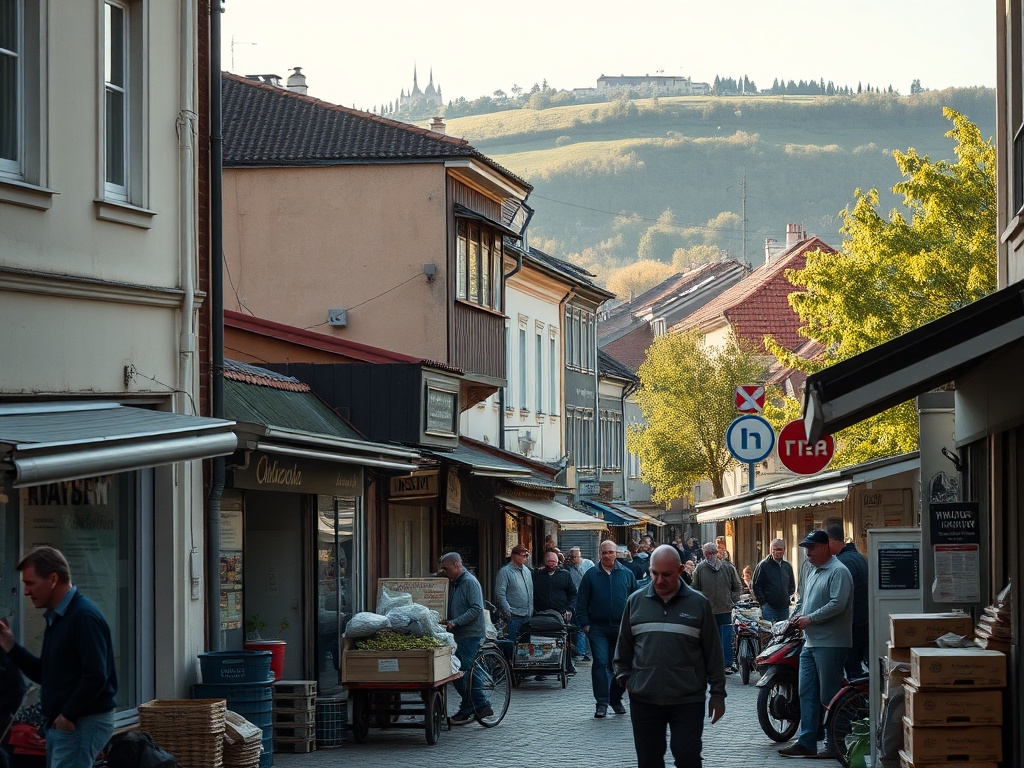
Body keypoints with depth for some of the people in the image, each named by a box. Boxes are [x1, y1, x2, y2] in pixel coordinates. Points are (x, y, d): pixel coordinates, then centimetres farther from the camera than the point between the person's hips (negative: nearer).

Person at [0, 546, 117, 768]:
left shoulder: (84, 616, -16)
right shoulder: (56, 617, 16)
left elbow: (96, 676, -23)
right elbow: (45, 673, 20)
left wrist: (68, 716, -18)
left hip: (83, 724, -10)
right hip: (60, 725, 10)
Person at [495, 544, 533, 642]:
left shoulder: (527, 571, 15)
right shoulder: (505, 571, -9)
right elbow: (501, 593, -13)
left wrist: (531, 610, 15)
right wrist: (508, 611, -17)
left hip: (527, 615, 7)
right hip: (514, 616, -7)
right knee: (513, 642, -7)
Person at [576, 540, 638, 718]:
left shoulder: (627, 574, 6)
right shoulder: (591, 575, 5)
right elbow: (581, 602, 7)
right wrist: (585, 624, -2)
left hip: (622, 628, 1)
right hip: (598, 628, -1)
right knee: (600, 664, -9)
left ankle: (616, 700, 21)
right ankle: (602, 703, -7)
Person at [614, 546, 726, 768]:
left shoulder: (698, 603, 0)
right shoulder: (636, 601, 7)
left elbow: (713, 651, 3)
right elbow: (624, 646, 16)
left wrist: (717, 693, 2)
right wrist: (625, 679, 8)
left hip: (688, 700, -3)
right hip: (644, 699, 3)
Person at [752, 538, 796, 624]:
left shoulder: (787, 566, 11)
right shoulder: (763, 565, -4)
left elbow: (792, 585, 24)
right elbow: (755, 586, -4)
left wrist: (787, 597, 10)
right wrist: (763, 602, -9)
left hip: (784, 607, 5)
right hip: (769, 607, -5)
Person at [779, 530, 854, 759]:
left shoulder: (838, 572, -12)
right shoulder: (812, 570, 18)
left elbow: (837, 604, -22)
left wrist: (809, 619, -16)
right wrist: (799, 615, 8)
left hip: (830, 644, -10)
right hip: (810, 643, 10)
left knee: (828, 697, -5)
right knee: (807, 694, 9)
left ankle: (835, 745, 1)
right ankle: (806, 742, 13)